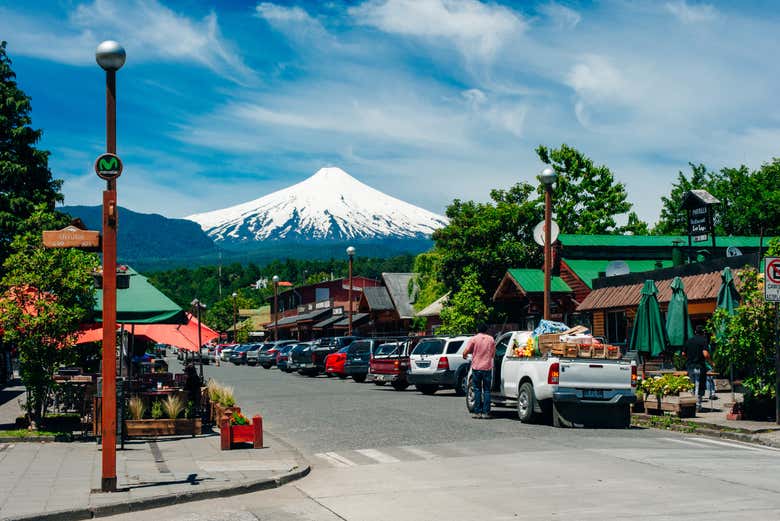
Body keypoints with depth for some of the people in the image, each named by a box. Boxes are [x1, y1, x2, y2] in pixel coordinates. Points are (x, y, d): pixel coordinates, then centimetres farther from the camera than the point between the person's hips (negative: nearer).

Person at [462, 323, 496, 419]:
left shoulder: (474, 339, -4)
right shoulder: (491, 339, 5)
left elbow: (465, 352, -8)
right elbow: (493, 354, 11)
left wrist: (465, 356, 15)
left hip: (476, 368, -2)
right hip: (487, 368, 2)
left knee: (477, 390, 4)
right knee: (487, 390, 5)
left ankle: (477, 412, 2)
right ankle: (486, 412, 1)